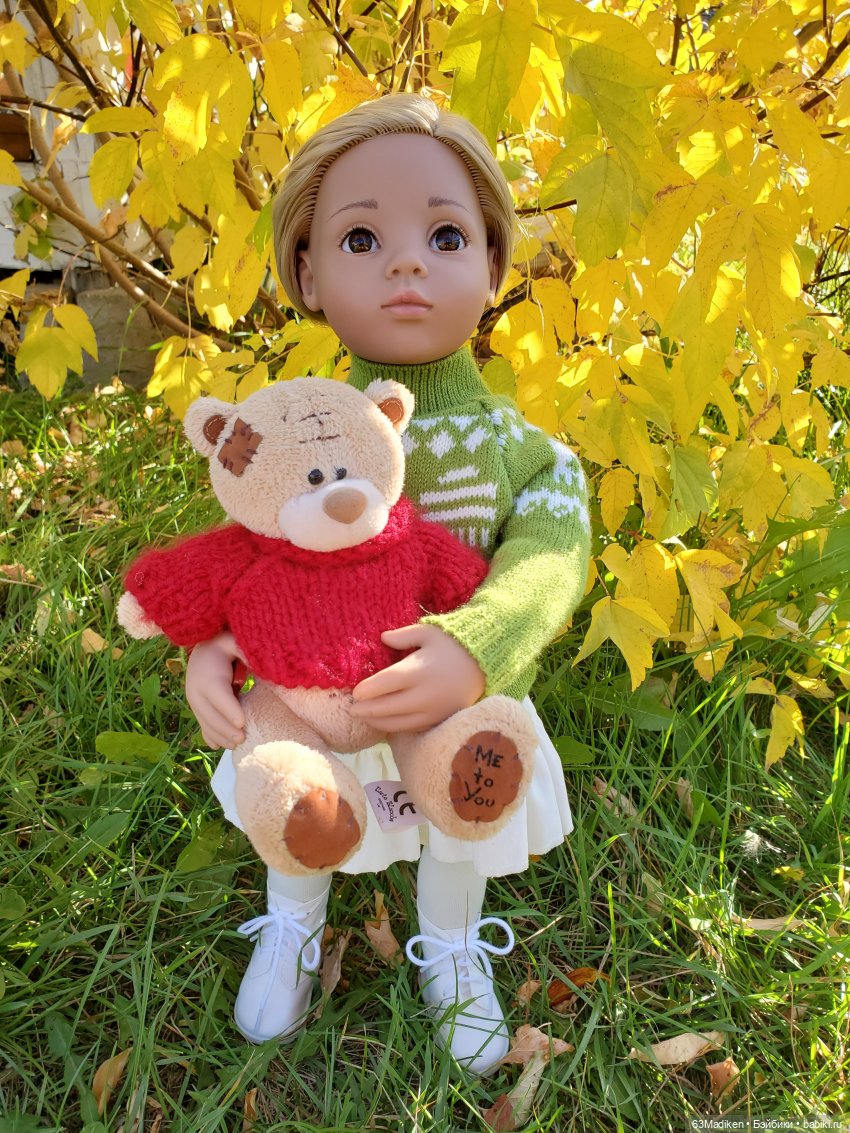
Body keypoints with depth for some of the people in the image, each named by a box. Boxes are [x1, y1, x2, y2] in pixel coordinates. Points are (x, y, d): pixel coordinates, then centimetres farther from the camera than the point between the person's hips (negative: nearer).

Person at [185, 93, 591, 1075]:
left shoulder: (521, 448, -18)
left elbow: (544, 568, -27)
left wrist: (476, 652, -45)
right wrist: (209, 643, -27)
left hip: (463, 720, 0)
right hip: (307, 714, 1)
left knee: (457, 850, 24)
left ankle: (450, 953, 60)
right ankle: (292, 932, 61)